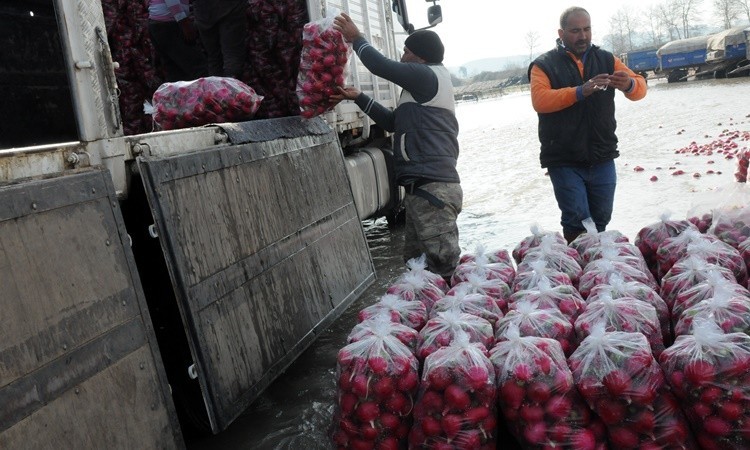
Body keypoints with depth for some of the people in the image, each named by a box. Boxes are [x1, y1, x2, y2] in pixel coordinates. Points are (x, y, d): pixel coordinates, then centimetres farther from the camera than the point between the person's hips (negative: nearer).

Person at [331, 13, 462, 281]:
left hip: (433, 188, -10)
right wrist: (358, 98, 23)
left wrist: (356, 38, 10)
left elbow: (381, 66, -7)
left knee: (445, 267, -11)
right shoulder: (424, 87, 24)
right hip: (424, 188, 10)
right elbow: (393, 122, 28)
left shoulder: (428, 76, -5)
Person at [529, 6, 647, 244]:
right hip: (564, 161, -4)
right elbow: (540, 100, -17)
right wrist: (580, 92, -30)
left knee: (601, 220, 11)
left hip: (602, 159, 4)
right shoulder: (544, 64, -1)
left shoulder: (606, 59, 10)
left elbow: (640, 88, 3)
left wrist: (629, 84, -21)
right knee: (577, 221, -6)